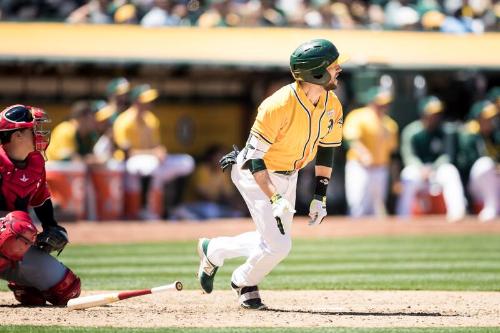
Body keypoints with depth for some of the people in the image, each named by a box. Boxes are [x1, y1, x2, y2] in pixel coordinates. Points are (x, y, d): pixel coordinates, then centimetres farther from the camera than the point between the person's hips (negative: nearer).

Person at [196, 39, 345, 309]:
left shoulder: (332, 105, -10)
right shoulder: (278, 106, -31)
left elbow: (326, 149, 5)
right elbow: (254, 157, -26)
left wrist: (320, 196, 2)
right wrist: (274, 199, -31)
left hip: (288, 175, 8)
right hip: (255, 174, -8)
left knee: (275, 241, 14)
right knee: (279, 245, -12)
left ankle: (213, 251, 35)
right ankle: (245, 283, 18)